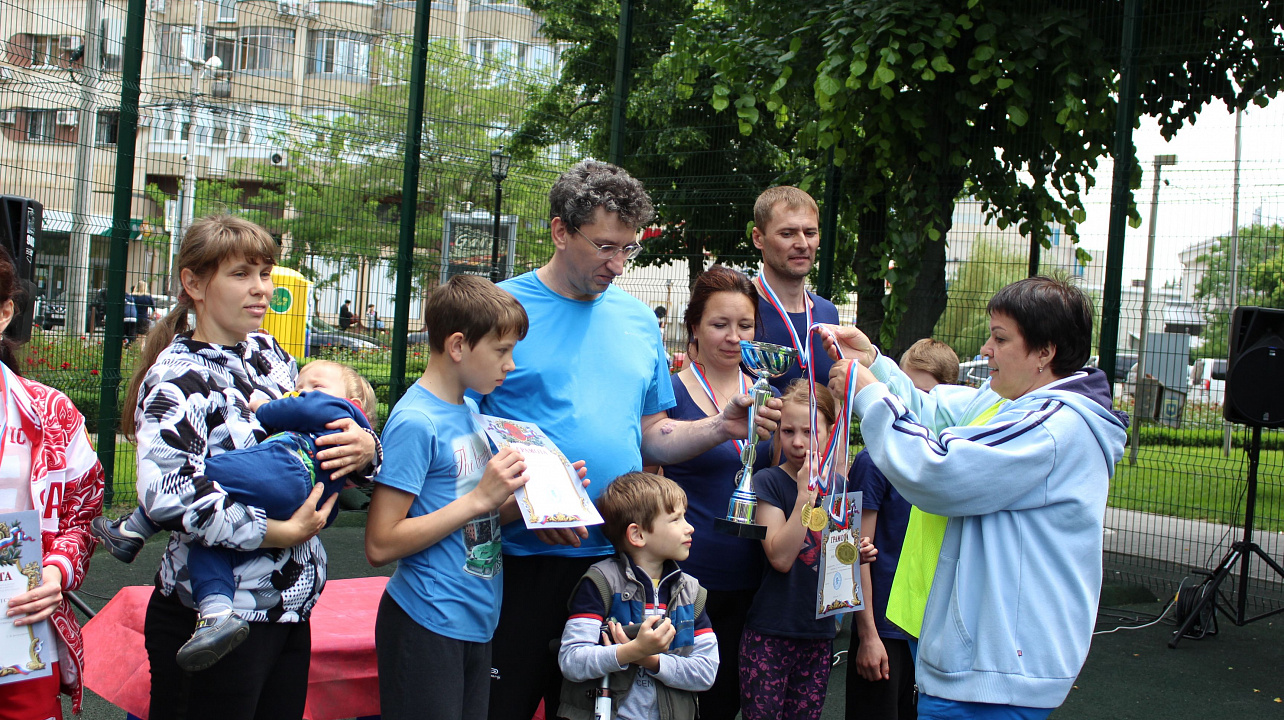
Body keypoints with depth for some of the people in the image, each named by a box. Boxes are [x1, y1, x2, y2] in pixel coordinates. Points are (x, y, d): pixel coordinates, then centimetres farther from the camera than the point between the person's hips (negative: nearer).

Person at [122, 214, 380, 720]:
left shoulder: (270, 355, 11)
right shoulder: (178, 377, -12)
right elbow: (166, 493, -27)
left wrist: (366, 448, -5)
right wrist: (277, 533, -24)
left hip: (291, 612, 7)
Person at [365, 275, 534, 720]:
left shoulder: (470, 410, 10)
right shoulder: (415, 422, -16)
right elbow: (380, 545, -20)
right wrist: (481, 498, -20)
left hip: (477, 621, 8)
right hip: (429, 628, -8)